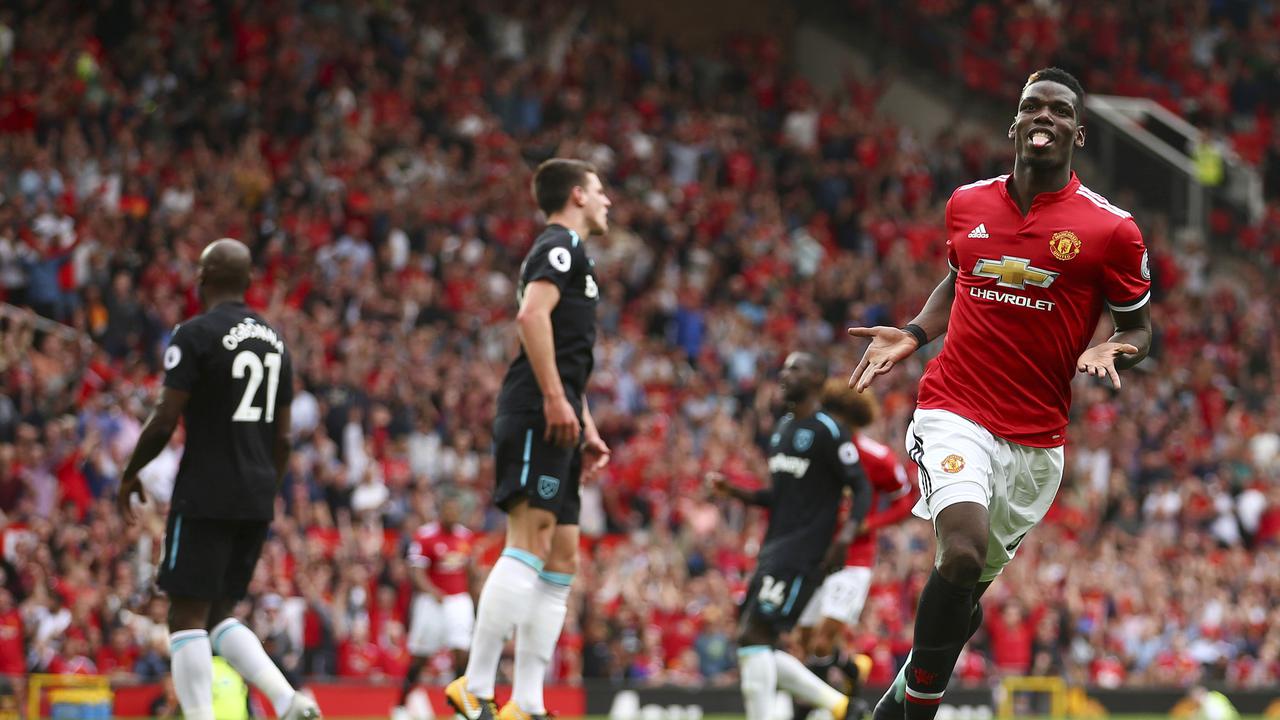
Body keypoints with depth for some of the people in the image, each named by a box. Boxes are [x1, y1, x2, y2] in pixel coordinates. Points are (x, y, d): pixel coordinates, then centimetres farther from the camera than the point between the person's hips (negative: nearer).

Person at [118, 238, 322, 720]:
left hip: (205, 498, -7)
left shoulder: (196, 334, -9)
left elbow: (165, 422, -12)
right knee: (218, 615, 15)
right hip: (257, 500, 7)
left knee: (187, 616, -2)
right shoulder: (274, 340, 13)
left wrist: (130, 475, 3)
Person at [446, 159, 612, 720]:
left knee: (562, 560, 7)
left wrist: (587, 431, 29)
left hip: (555, 424, 11)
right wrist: (555, 399, -24)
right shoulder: (561, 246, -4)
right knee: (530, 546, -17)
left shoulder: (570, 253, 28)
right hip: (537, 418, -11)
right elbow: (532, 315, -21)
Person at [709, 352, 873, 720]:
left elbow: (862, 490, -10)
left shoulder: (828, 431, -8)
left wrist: (846, 534, -25)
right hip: (774, 551, 9)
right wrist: (733, 491, 12)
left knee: (754, 638, -17)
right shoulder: (782, 428, 19)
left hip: (802, 552, -9)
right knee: (754, 648, 7)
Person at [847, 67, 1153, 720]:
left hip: (1037, 437, 1)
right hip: (955, 411, -1)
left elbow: (1138, 327, 6)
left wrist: (1112, 350, -16)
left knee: (974, 582, 9)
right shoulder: (967, 203, 6)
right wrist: (913, 335, 8)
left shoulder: (1111, 229, -4)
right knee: (963, 550, -25)